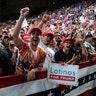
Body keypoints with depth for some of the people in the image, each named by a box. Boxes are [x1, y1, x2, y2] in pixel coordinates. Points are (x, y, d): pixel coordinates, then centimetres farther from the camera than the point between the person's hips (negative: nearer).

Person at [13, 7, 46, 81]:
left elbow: (40, 68, 5)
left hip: (30, 78, 3)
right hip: (18, 77, -2)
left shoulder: (42, 53, -1)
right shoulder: (24, 46, -9)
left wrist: (33, 71, -18)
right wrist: (22, 18, -32)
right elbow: (15, 35, -26)